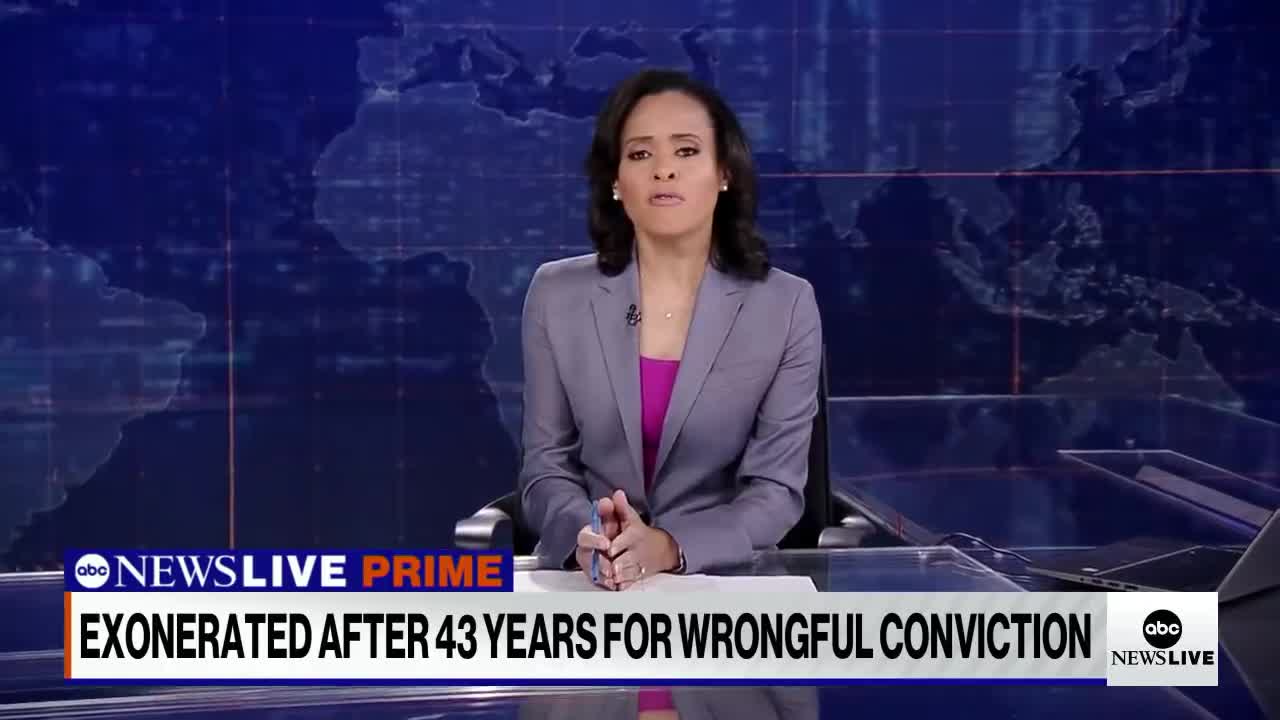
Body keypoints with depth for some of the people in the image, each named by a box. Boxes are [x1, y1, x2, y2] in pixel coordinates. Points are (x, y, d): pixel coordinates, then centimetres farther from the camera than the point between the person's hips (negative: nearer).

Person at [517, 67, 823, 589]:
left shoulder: (786, 306, -2)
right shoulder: (556, 294, 2)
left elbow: (776, 489, -4)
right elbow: (546, 468, 3)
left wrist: (670, 547, -20)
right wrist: (585, 538, -18)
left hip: (724, 578, -1)